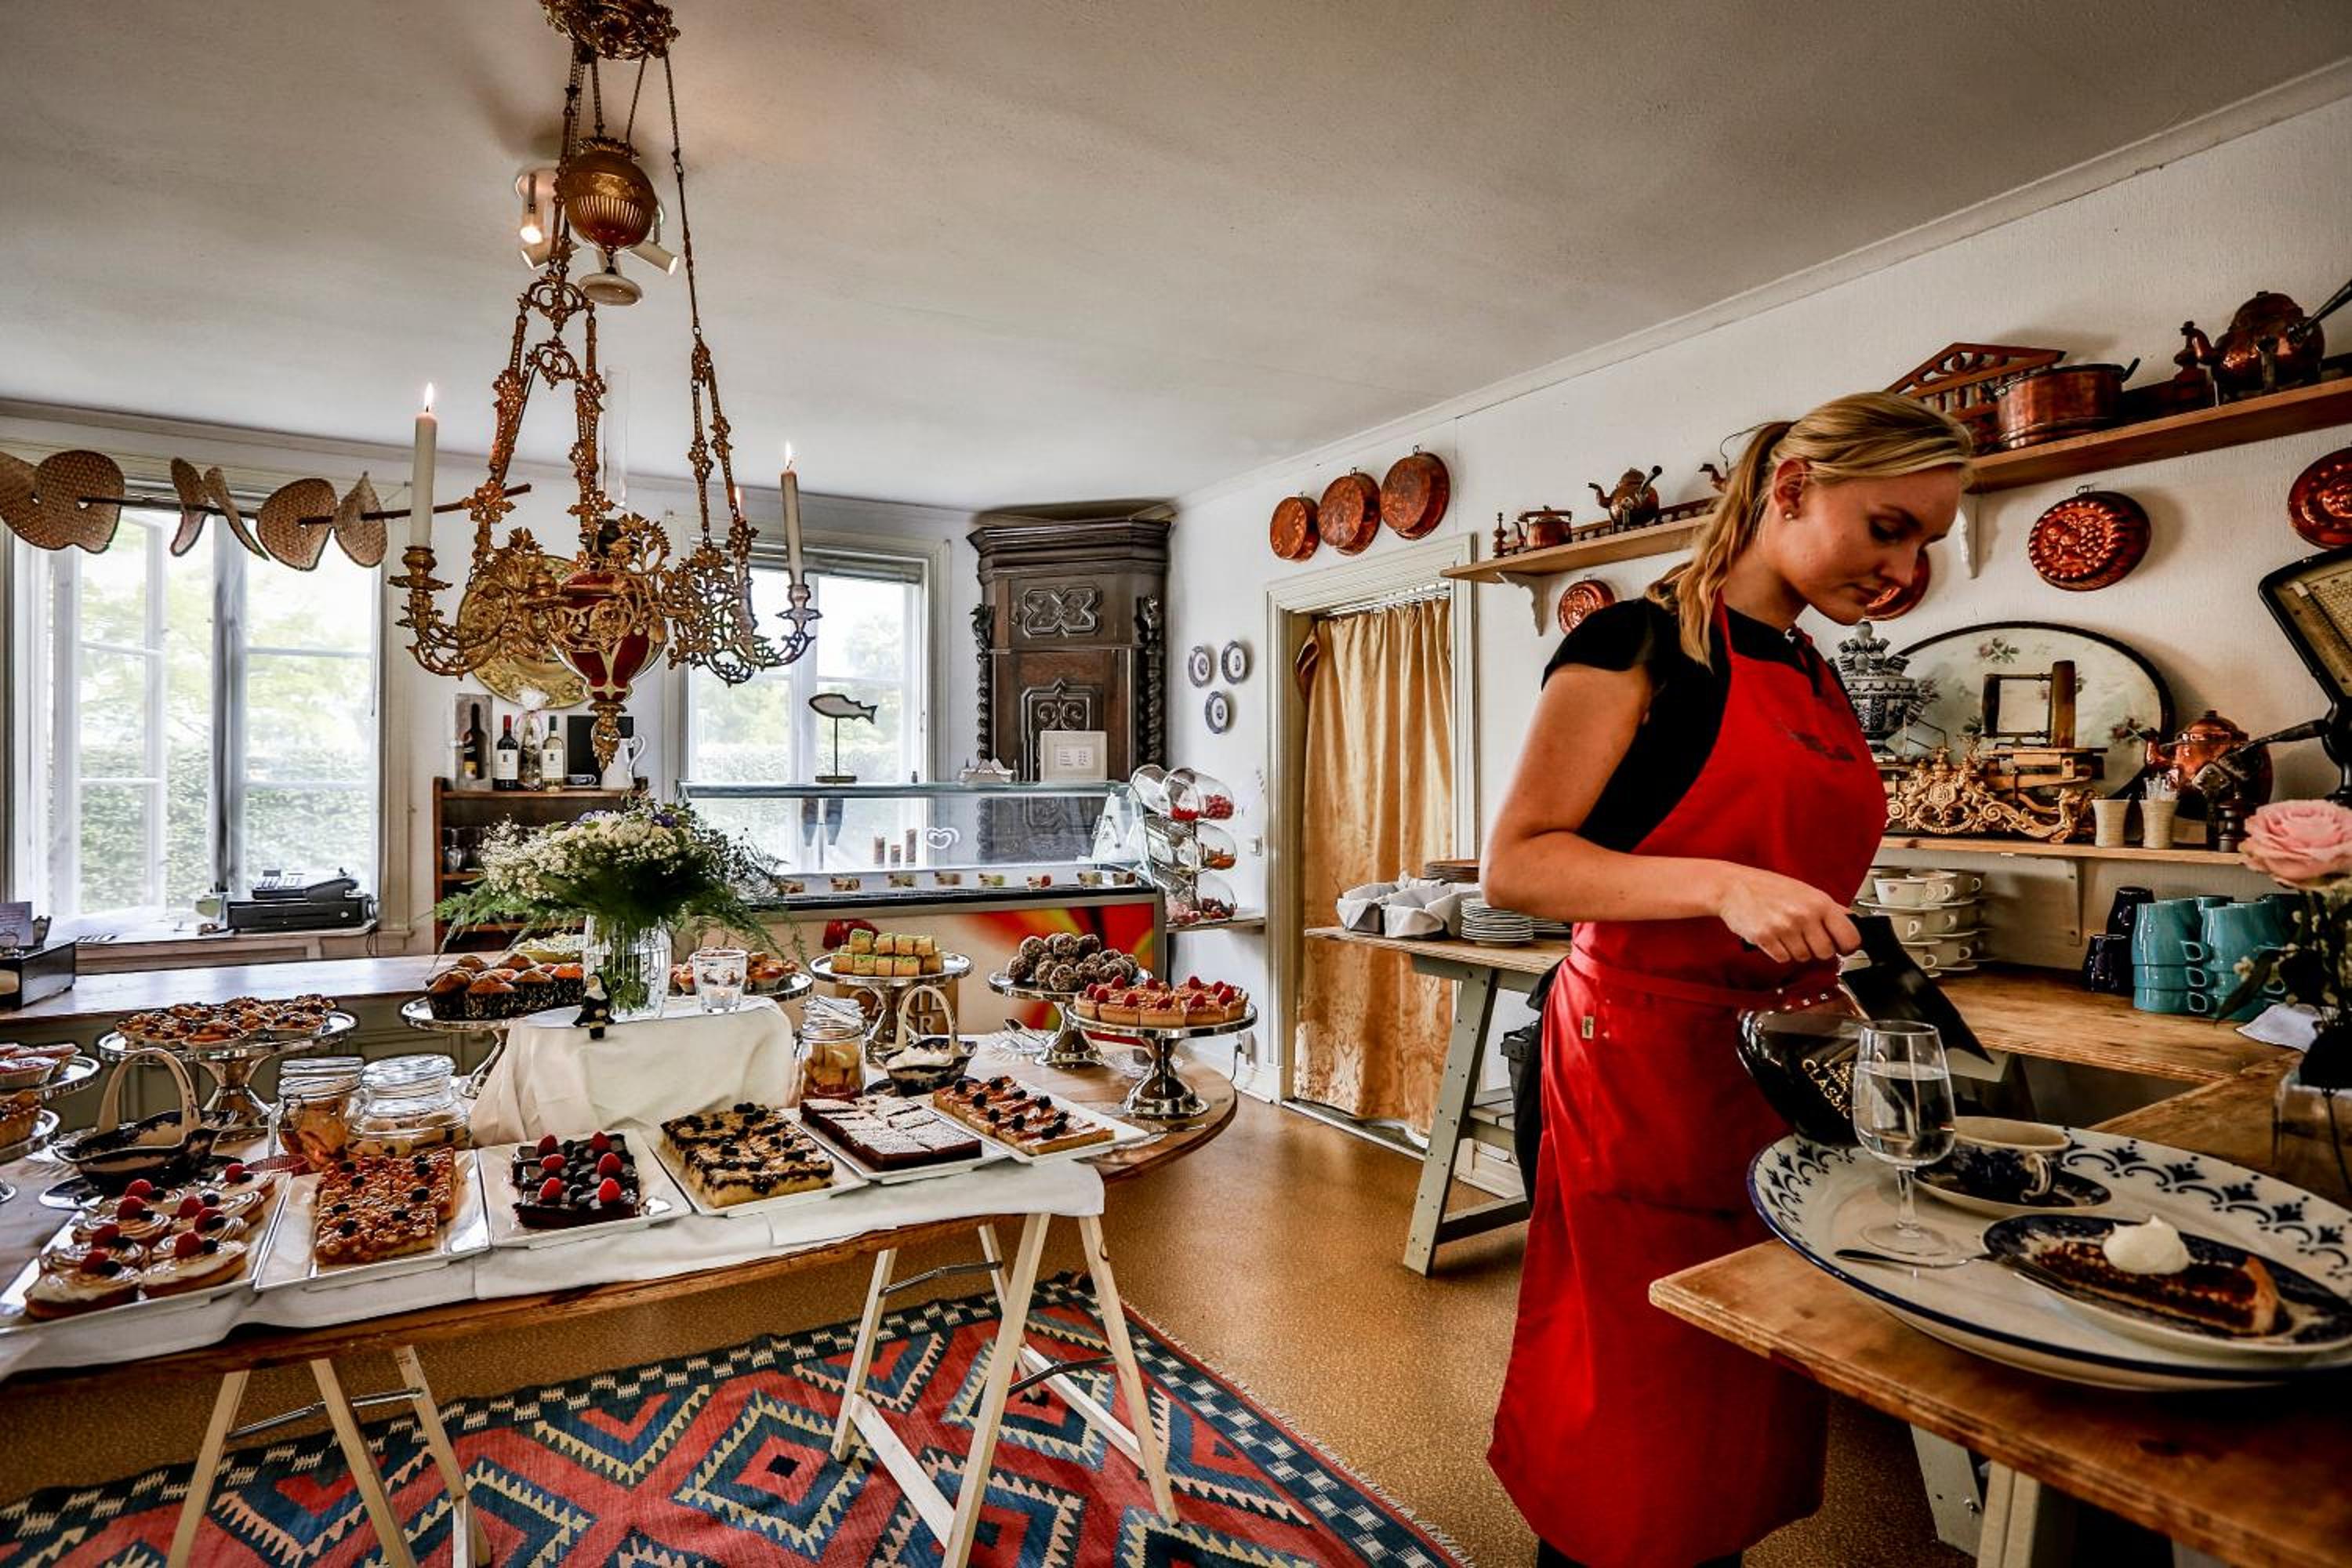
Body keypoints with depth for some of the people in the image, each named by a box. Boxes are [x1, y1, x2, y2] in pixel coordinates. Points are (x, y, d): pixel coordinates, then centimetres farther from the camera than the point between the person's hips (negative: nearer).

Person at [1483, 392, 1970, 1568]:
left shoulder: (1820, 684, 15)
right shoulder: (1641, 643, -9)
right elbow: (1514, 865, -15)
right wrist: (1721, 885, -25)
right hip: (1643, 1062, -7)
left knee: (1753, 1406, 14)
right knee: (1634, 1409, 3)